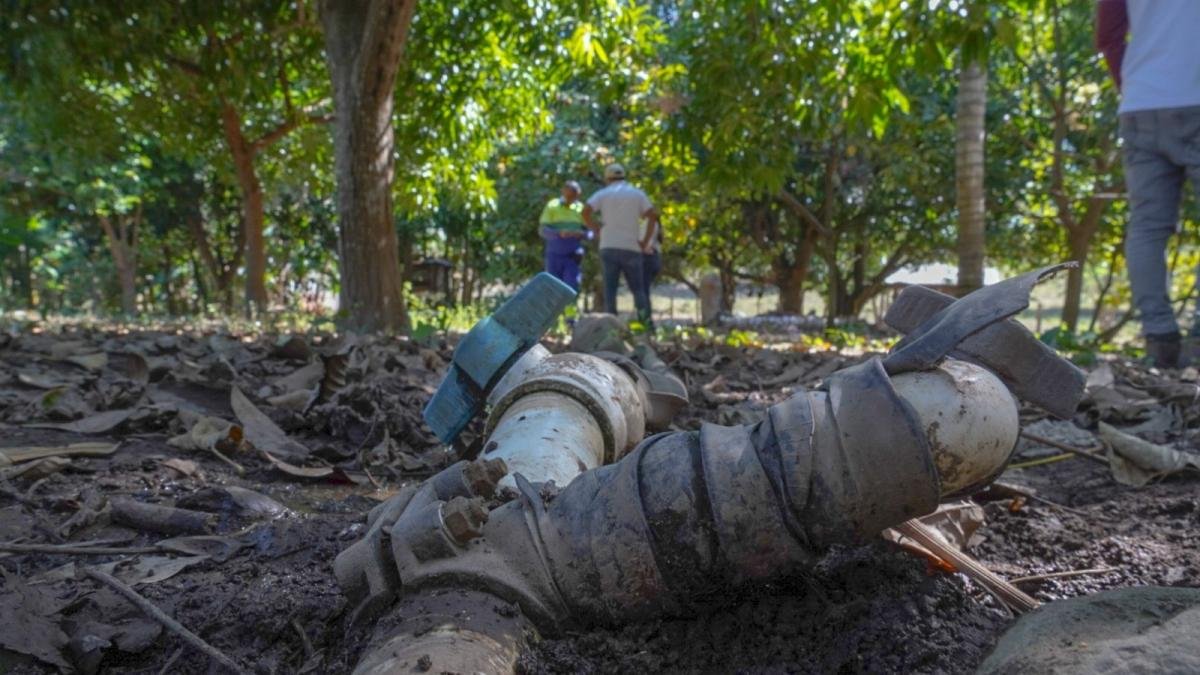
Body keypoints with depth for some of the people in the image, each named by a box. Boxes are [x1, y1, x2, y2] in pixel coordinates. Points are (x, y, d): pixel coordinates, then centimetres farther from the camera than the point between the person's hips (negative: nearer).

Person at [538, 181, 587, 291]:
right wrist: (559, 233, -27)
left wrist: (581, 234, -19)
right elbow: (543, 231, -8)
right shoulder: (552, 206, 0)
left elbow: (589, 232, 6)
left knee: (572, 288, -11)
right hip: (554, 255, 0)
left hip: (573, 256, 1)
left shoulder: (581, 209, 5)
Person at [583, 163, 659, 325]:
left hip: (609, 247, 0)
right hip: (632, 247, 0)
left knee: (610, 289, 3)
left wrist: (596, 230, 2)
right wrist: (645, 242, 0)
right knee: (638, 288, 6)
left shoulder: (603, 193, 7)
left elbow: (586, 211, -9)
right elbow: (653, 216, -3)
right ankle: (645, 320, -11)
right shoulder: (637, 194, 9)